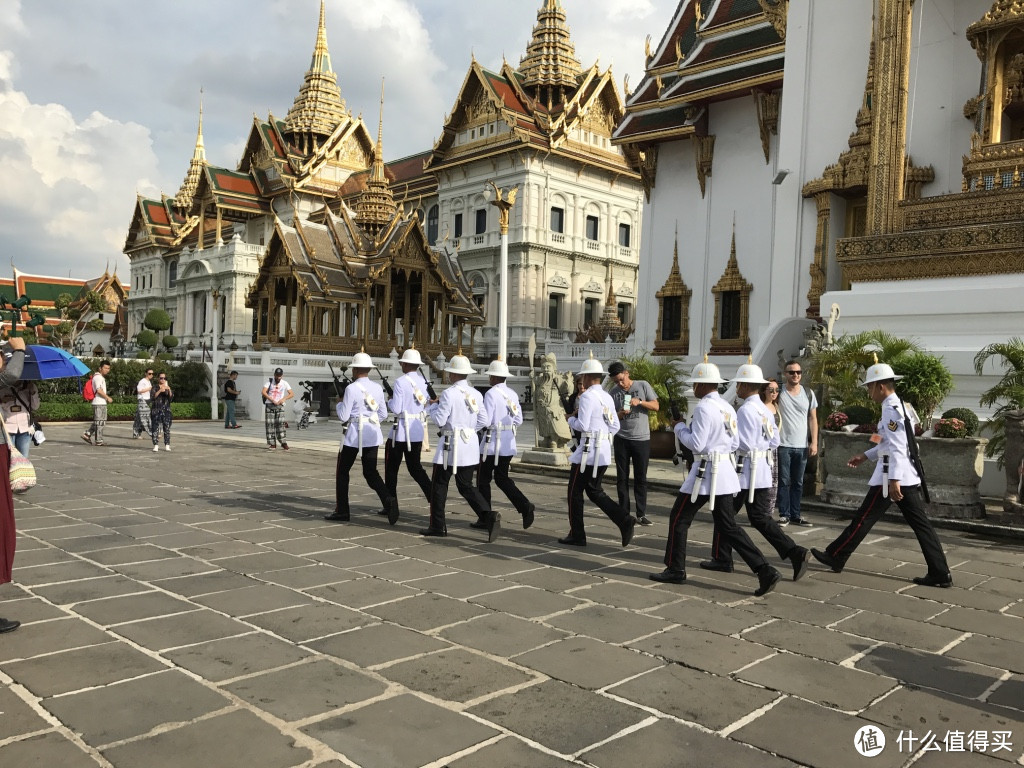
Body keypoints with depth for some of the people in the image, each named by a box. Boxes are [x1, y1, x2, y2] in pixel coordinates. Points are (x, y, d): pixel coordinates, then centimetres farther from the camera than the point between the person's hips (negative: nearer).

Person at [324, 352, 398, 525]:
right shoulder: (377, 388, 5)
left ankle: (342, 511, 15)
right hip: (373, 435, 5)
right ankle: (388, 499, -16)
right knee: (371, 472, 9)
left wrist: (340, 404, 8)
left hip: (354, 435, -5)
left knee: (342, 471, 11)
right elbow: (383, 414, 10)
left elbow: (343, 417, -11)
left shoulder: (351, 388, -12)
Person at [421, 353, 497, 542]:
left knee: (439, 485, 9)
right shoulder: (475, 394, 5)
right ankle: (488, 516, -7)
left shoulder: (449, 393, -14)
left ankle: (438, 526, 15)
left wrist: (433, 406, 4)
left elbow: (440, 420, -14)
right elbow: (483, 421, 6)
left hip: (451, 445, -6)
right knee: (466, 485, 11)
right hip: (470, 444, 6)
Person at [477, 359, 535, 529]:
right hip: (509, 443, 7)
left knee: (483, 479, 7)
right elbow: (518, 419, 9)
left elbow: (486, 421, -18)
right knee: (502, 478, 15)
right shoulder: (512, 393, 7)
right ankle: (525, 506, -2)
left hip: (492, 443, -7)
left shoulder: (491, 394, -15)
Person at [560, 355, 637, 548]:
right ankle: (624, 520, 0)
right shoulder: (607, 397, 11)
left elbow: (582, 425, -19)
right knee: (595, 491, 17)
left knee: (575, 492, 6)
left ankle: (577, 536, 11)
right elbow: (615, 426, 14)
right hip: (604, 452, 8)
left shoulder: (587, 396, -14)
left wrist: (571, 419, 1)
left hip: (588, 451, -8)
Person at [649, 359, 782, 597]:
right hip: (725, 470, 8)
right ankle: (765, 571, 2)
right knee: (728, 525, 10)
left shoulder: (704, 407, -15)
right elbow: (735, 443, 16)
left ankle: (675, 570, 16)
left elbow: (696, 444, -18)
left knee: (679, 519, 7)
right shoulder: (727, 407, 12)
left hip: (706, 472, -8)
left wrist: (680, 428, -3)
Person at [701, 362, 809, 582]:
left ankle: (722, 559, 15)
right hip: (762, 470, 8)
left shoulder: (745, 410, -16)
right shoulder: (766, 410, 10)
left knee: (725, 514, 7)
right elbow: (774, 441, 11)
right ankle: (794, 553, -2)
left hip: (745, 470, -8)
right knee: (760, 517, 10)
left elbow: (743, 443, -20)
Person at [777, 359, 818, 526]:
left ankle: (795, 515, 17)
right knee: (784, 482, 0)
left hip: (802, 446, 3)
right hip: (783, 445, -3)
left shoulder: (808, 394, 6)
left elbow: (813, 419, 8)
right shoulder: (779, 393, -3)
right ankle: (784, 515, 7)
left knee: (798, 482, 10)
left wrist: (814, 442, 2)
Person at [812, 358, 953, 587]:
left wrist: (893, 480, -26)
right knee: (921, 524, 7)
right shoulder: (900, 406, 16)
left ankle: (836, 557, 14)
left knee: (864, 519, 2)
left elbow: (897, 448, -22)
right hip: (909, 477, 9)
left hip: (892, 476, -9)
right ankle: (940, 573, 7)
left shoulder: (890, 409, -15)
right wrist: (866, 455, 30)